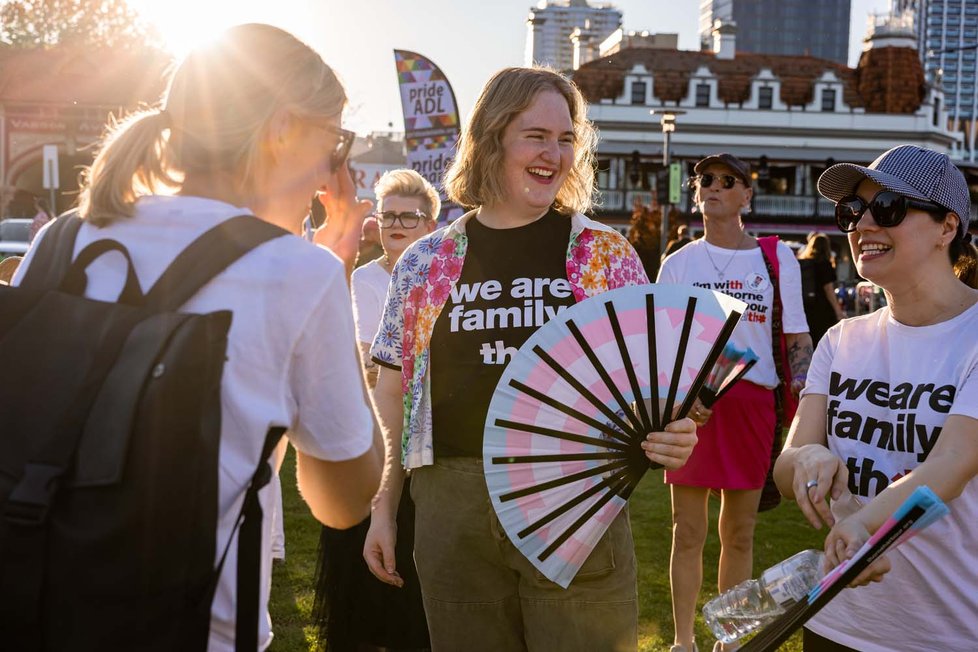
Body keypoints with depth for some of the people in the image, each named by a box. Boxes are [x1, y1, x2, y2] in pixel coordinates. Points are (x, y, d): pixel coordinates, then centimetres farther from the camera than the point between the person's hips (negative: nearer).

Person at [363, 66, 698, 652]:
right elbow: (395, 391, 11)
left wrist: (670, 432, -17)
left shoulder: (605, 253, 5)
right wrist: (383, 509, 9)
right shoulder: (426, 262, 8)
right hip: (452, 505, 2)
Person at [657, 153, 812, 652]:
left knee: (739, 535, 9)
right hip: (689, 403, 0)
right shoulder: (677, 263, 7)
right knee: (688, 534, 4)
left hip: (753, 402, 0)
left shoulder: (777, 259, 5)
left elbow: (797, 338, 7)